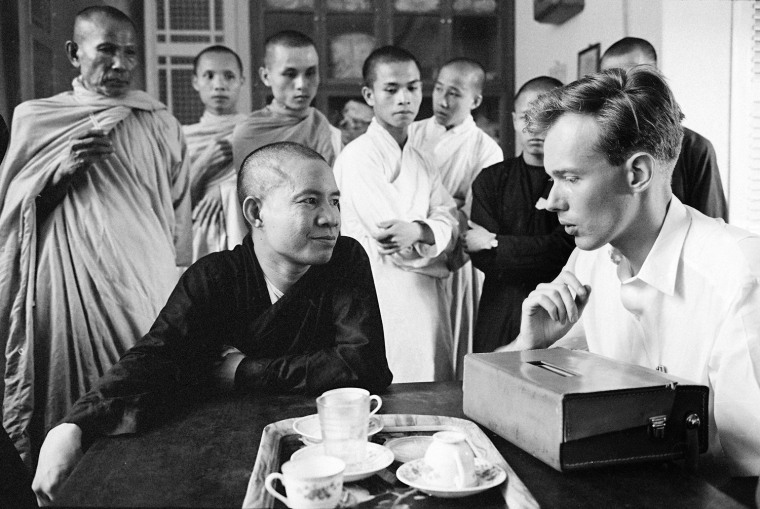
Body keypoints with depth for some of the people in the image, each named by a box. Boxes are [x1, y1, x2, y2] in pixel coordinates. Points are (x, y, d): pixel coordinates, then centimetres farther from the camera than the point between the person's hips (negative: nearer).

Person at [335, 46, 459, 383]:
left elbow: (449, 226, 0)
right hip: (386, 302, -7)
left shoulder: (423, 162, 15)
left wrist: (419, 230, -19)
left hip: (429, 304, 7)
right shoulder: (358, 156, -9)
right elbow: (393, 248, -17)